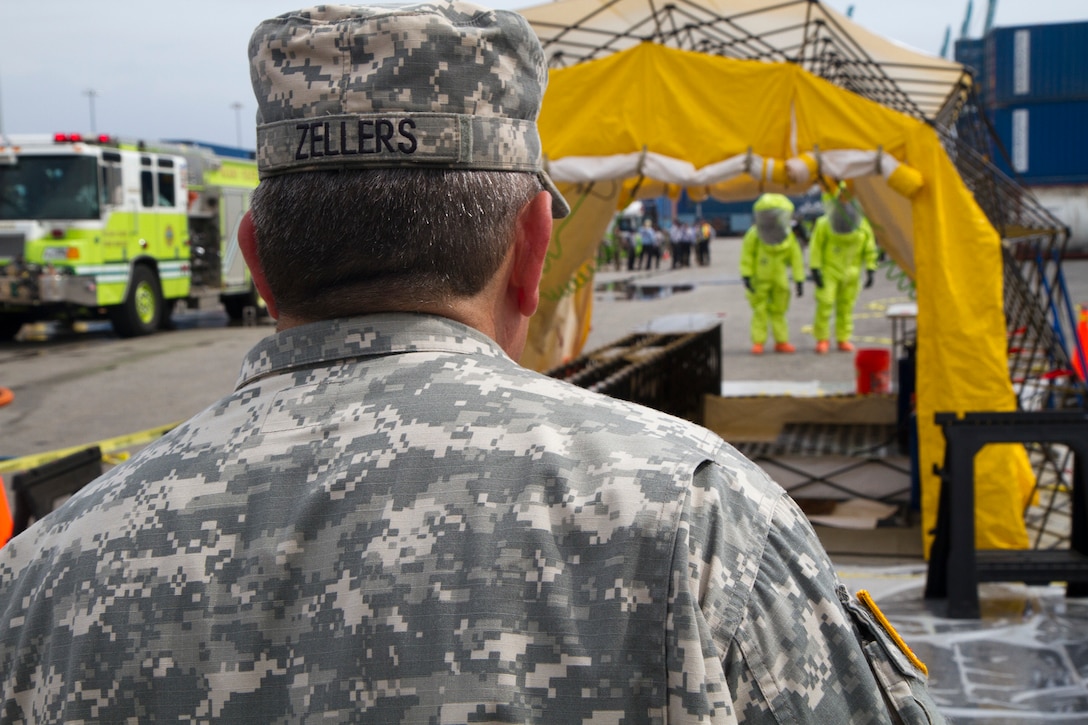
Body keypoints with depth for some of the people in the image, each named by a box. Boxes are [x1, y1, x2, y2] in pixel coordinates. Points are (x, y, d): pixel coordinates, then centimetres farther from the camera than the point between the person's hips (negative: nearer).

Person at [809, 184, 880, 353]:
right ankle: (822, 338, 3)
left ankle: (843, 339, 14)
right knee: (825, 303, -9)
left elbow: (869, 250, 4)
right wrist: (815, 270, -12)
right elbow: (816, 248, -8)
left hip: (851, 273, 3)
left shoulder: (863, 226, -3)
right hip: (828, 270, -3)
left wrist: (870, 271, 0)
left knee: (846, 306, 5)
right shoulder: (824, 225, -12)